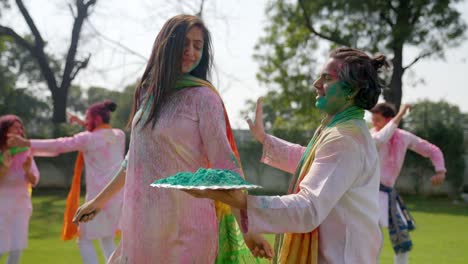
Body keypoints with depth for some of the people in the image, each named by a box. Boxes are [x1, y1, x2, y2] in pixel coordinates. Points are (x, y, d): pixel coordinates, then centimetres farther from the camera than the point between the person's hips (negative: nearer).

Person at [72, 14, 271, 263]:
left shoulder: (203, 97, -8)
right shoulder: (148, 94, 10)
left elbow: (224, 164, -13)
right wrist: (100, 199, 26)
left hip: (184, 226, -6)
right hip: (142, 223, 6)